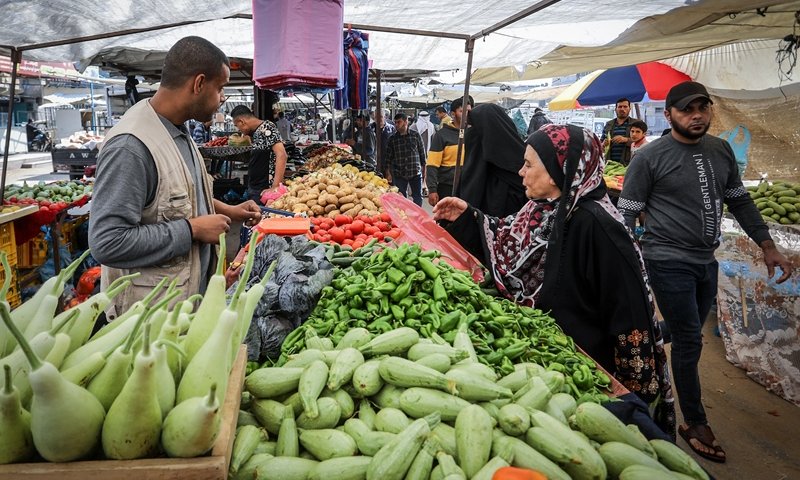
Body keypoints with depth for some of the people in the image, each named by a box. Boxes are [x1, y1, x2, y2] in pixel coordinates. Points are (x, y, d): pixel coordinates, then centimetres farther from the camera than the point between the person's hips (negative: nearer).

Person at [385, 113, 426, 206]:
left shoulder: (416, 135, -1)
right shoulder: (393, 139, 2)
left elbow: (422, 153, 4)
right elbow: (389, 157, 6)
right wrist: (389, 173, 2)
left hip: (415, 173, -1)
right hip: (399, 174, 1)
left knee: (418, 197, 5)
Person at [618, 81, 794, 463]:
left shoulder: (721, 151, 8)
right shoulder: (649, 158, -10)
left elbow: (740, 201, 15)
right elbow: (626, 216, -8)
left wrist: (768, 246, 10)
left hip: (706, 262, 6)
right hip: (669, 263, -6)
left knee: (688, 340, 15)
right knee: (689, 342, -1)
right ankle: (695, 424, 16)